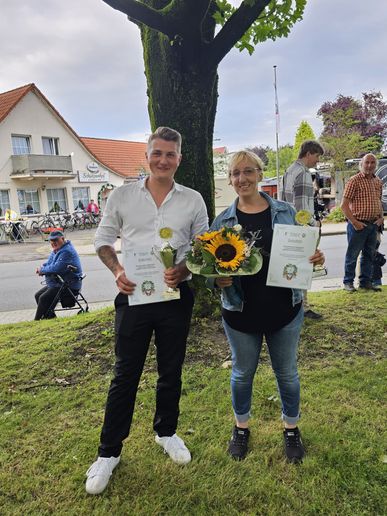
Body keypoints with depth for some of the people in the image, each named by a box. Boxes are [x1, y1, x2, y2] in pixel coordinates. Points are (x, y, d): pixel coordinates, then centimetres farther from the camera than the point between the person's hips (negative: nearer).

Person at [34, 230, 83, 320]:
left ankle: (36, 322, -4)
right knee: (38, 295, 12)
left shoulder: (66, 251, -21)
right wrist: (41, 268, -5)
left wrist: (42, 270, -13)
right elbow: (48, 263, 19)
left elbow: (56, 268, -29)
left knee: (43, 298, -18)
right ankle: (50, 316, 12)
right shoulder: (56, 250, 14)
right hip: (58, 283, 11)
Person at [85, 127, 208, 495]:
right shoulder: (122, 195, 1)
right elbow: (103, 239, 6)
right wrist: (117, 270, -12)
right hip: (133, 295, -1)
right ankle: (108, 452, 25)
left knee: (171, 371, 15)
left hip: (176, 295, 1)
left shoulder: (193, 200, 2)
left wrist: (184, 268, -15)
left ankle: (166, 432, 40)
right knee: (125, 374, 7)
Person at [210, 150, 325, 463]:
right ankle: (241, 428, 42)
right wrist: (219, 280, -19)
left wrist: (316, 258, -14)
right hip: (241, 311, 0)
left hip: (284, 309, 0)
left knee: (287, 372, 17)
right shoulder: (223, 221, -1)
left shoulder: (285, 212, -1)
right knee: (243, 372, 17)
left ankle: (291, 429, 42)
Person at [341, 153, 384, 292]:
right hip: (358, 225, -7)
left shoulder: (378, 182, 12)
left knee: (369, 255, 12)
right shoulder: (355, 180, -8)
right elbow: (344, 205, -12)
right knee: (352, 254, 1)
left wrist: (381, 217, 6)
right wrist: (354, 222, -16)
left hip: (373, 225, 7)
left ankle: (365, 282, 23)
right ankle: (348, 282, 12)